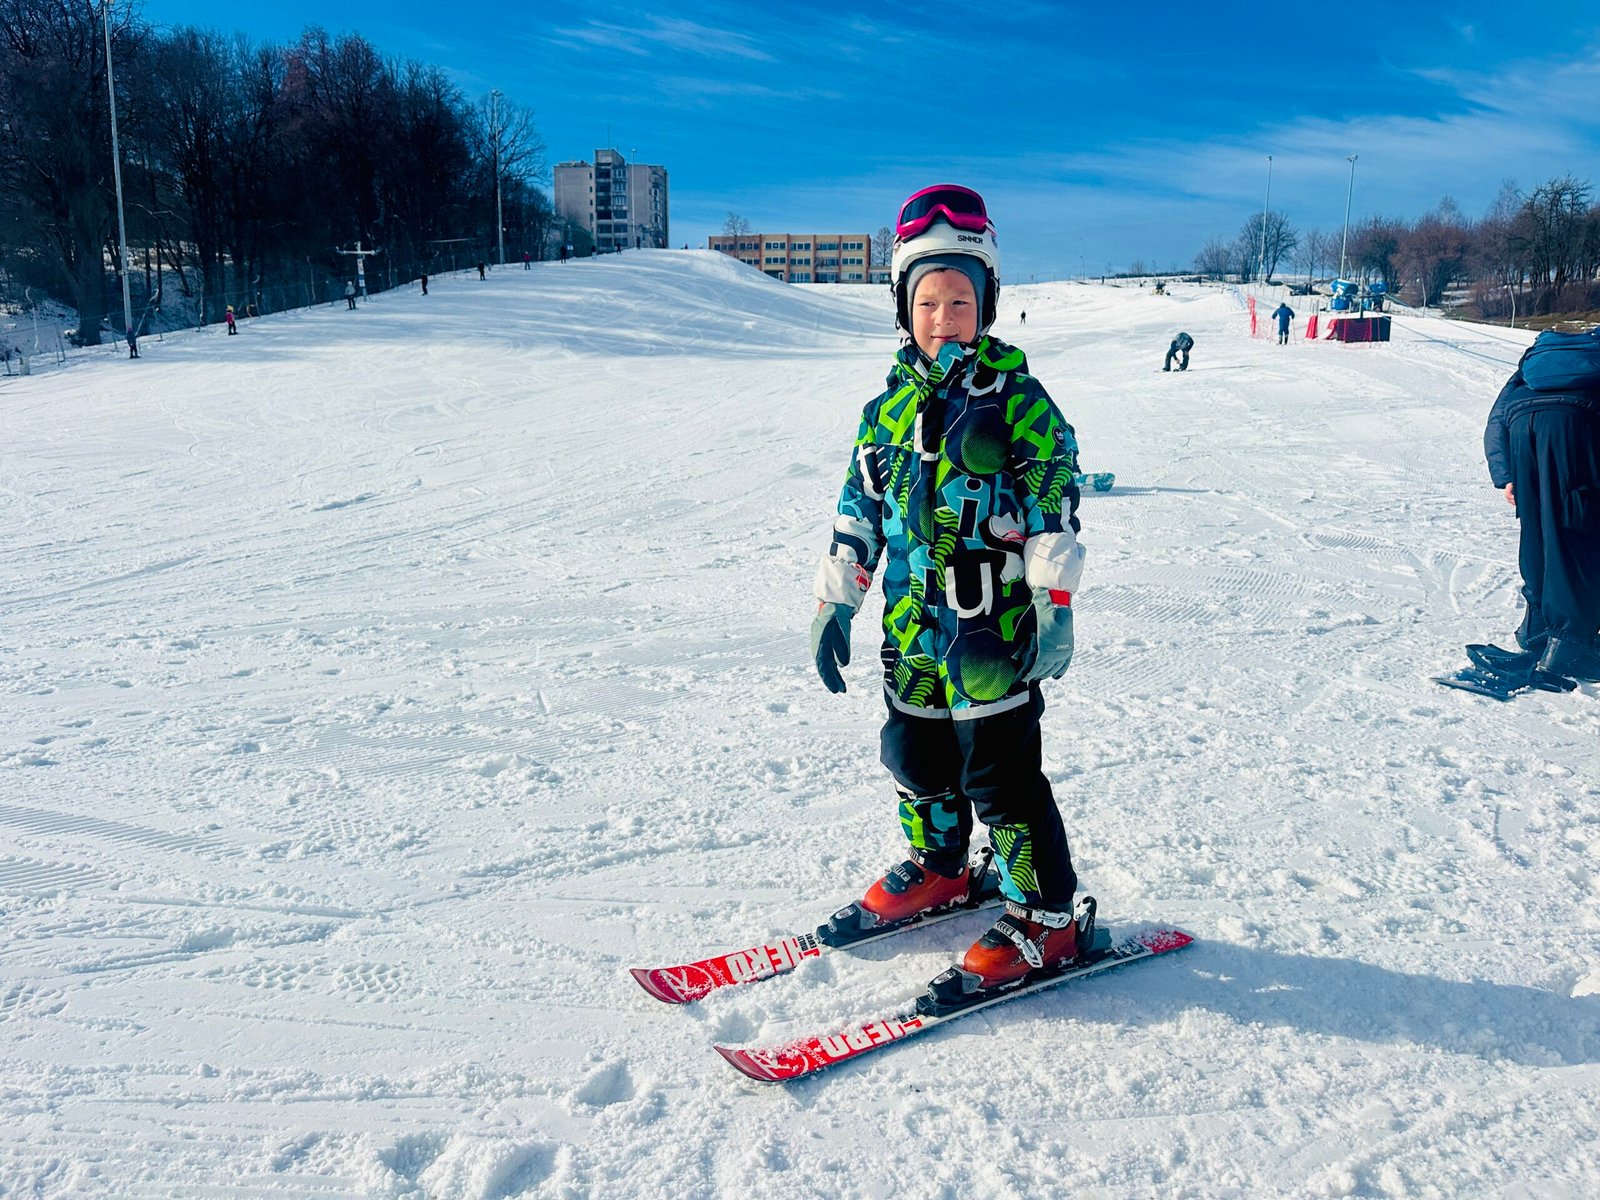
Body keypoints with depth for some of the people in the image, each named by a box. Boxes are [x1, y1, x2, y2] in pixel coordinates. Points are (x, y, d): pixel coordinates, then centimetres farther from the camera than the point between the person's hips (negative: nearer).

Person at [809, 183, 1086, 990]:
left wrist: (1056, 608, -14)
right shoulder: (891, 406, 9)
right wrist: (835, 604, 11)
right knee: (915, 760, 19)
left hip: (993, 628, -6)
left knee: (998, 776, -1)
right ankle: (937, 869, 43)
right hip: (912, 627, 6)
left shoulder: (1017, 401, -6)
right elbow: (860, 509, 13)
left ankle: (1045, 917, 16)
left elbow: (1055, 510, -8)